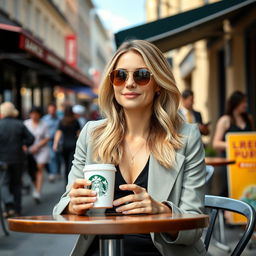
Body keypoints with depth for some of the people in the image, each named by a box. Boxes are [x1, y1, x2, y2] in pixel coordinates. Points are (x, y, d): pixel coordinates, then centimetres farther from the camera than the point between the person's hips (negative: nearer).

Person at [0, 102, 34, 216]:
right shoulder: (20, 125, -1)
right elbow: (31, 139, -2)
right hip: (18, 158, 3)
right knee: (16, 183, 13)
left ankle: (10, 206, -16)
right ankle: (17, 209, 16)